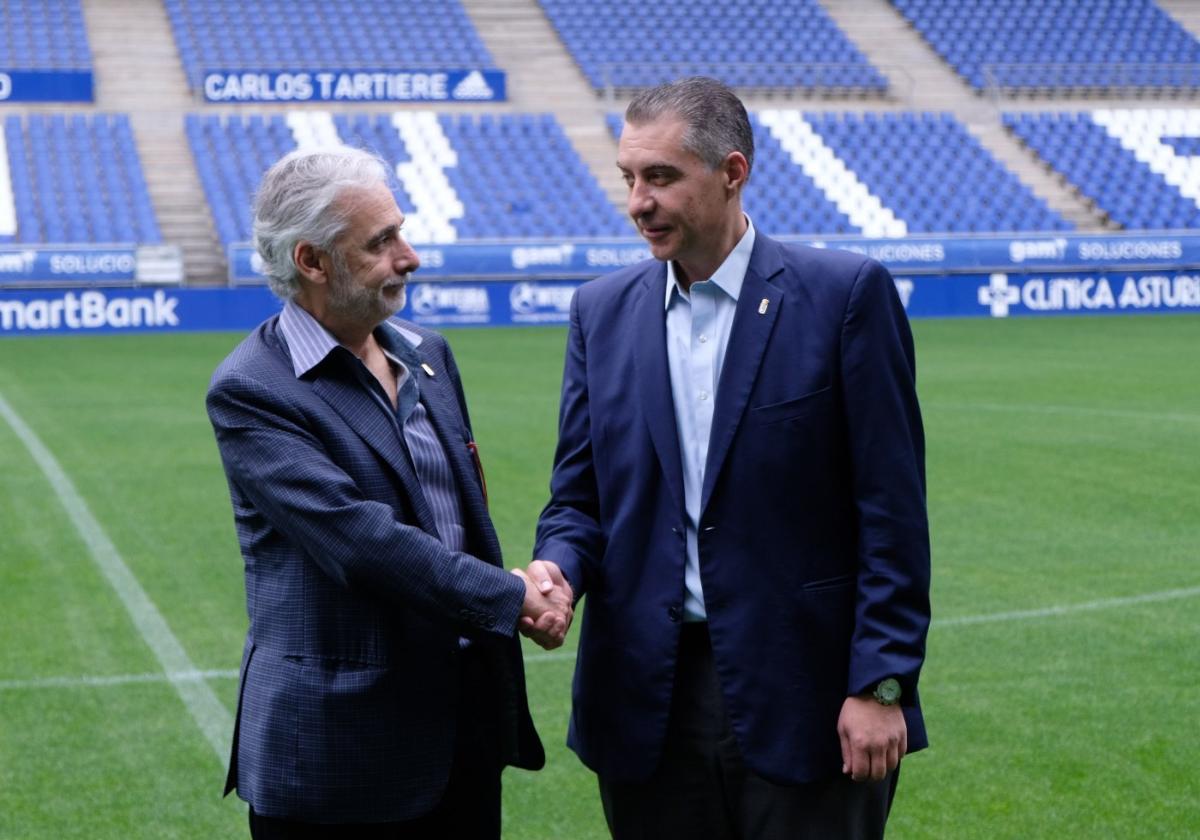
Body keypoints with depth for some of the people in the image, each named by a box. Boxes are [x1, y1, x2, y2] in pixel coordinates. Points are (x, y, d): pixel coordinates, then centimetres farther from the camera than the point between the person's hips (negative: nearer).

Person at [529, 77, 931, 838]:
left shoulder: (846, 292, -6)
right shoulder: (604, 311, 7)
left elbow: (892, 508, -8)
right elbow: (580, 497, 10)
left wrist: (881, 685, -11)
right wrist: (557, 569, -12)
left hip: (804, 697, -4)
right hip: (649, 698, 4)